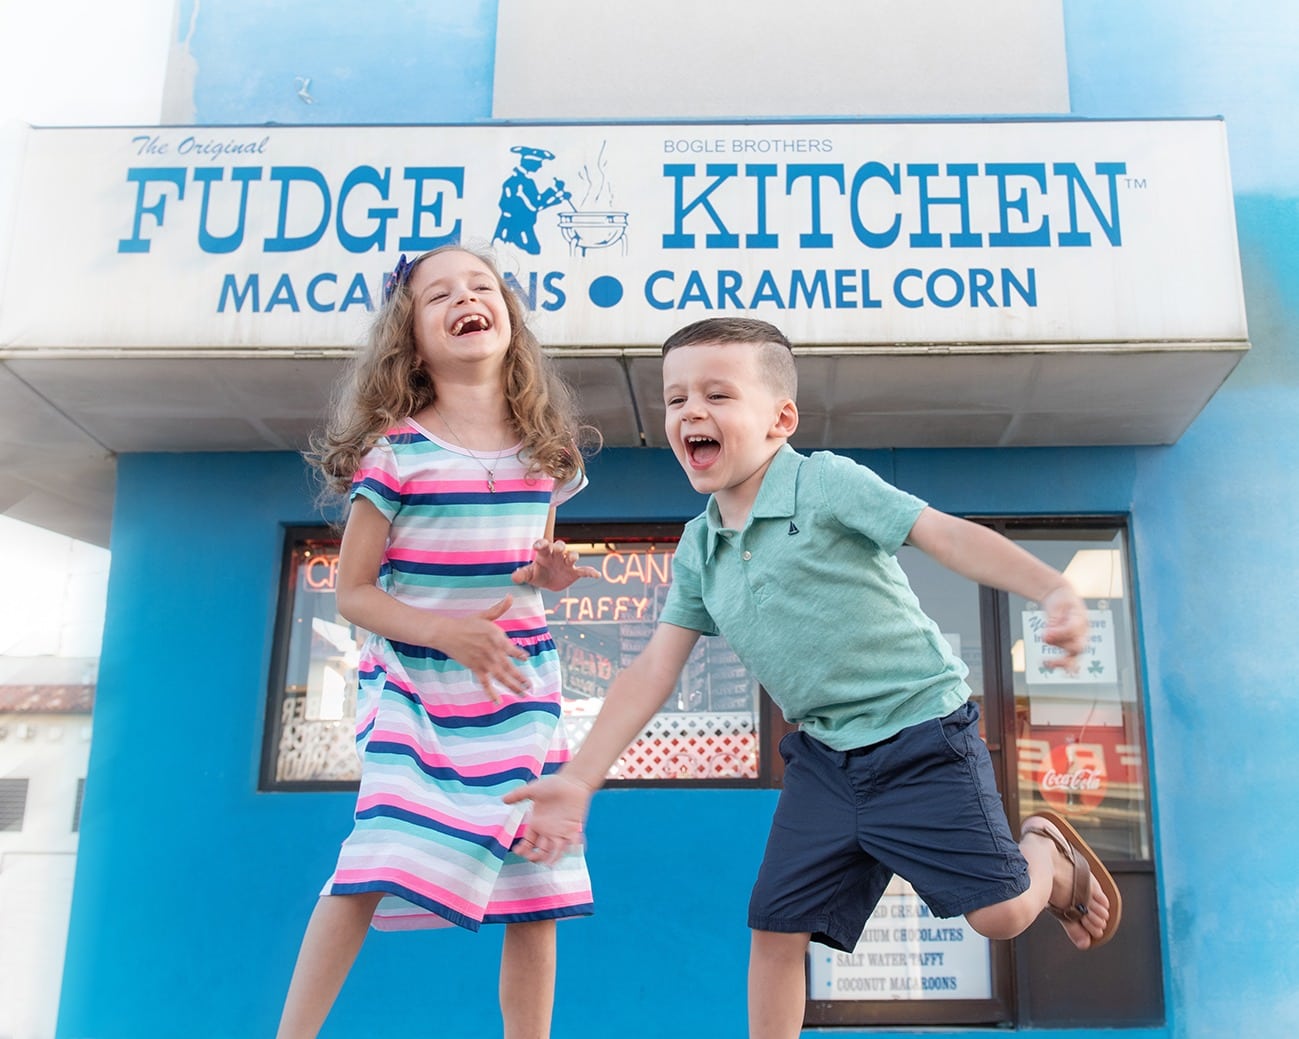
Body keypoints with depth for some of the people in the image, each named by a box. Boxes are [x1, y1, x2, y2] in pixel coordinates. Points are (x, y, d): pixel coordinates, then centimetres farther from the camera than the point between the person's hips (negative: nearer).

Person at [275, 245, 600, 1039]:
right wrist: (445, 631, -23)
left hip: (523, 690, 4)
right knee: (375, 868, -14)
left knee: (537, 890, 5)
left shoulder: (544, 452, 4)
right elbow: (354, 593, -7)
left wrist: (548, 575, -6)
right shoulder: (395, 454, -9)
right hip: (414, 691, -4)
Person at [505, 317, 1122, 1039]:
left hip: (920, 731, -5)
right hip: (823, 756, 5)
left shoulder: (827, 482, -14)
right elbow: (654, 669, 4)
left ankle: (1048, 853, 29)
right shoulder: (698, 547, 3)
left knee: (999, 912, -5)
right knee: (776, 925, 5)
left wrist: (1053, 590, -38)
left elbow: (948, 534, -21)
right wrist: (579, 779, 1)